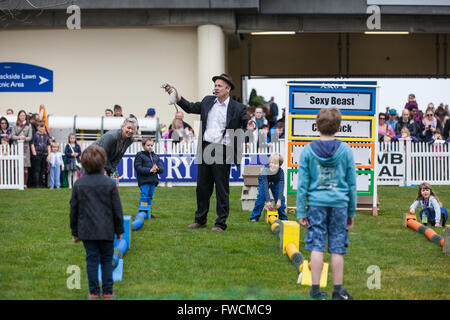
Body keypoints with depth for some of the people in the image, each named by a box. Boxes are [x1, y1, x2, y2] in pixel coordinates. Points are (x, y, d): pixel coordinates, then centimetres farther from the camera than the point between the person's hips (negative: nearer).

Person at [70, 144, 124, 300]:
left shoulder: (78, 184, -2)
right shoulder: (109, 183, -7)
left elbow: (73, 210, 4)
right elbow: (117, 209, -3)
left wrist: (75, 232, 14)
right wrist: (119, 230, 9)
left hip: (87, 231, 1)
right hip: (106, 230, -1)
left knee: (92, 259, 7)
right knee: (107, 260, 9)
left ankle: (94, 292, 9)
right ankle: (107, 291, 12)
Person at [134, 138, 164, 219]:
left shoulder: (155, 156, 16)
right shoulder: (140, 155, -3)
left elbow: (162, 169, 12)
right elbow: (138, 167, -13)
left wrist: (157, 169, -12)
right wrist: (149, 170, -19)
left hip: (153, 180, 6)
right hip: (144, 180, -6)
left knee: (150, 197, 11)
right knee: (144, 197, -8)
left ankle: (149, 212, 17)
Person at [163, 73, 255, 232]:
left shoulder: (237, 108, -3)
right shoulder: (208, 101, 11)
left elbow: (246, 121, -8)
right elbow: (191, 108, 18)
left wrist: (249, 126, -32)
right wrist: (177, 96, 5)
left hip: (222, 152, -5)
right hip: (205, 149, 5)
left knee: (222, 189, 1)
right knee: (202, 186, 13)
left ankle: (221, 223, 10)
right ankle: (200, 219, 26)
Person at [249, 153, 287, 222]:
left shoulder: (281, 172, -35)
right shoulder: (265, 171, -40)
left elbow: (281, 186, -39)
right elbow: (265, 187, -43)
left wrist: (279, 200, -49)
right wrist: (268, 201, -49)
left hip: (275, 182, 2)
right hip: (264, 181, -2)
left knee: (280, 196, -9)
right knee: (261, 196, -18)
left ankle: (283, 217, 4)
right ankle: (254, 217, -8)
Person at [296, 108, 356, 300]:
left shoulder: (308, 151, -3)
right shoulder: (345, 150, -1)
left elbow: (302, 184, -2)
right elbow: (352, 183, 4)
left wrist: (301, 212, 3)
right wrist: (352, 212, 13)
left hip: (316, 203, 0)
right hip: (339, 204, 0)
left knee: (317, 247, 4)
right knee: (337, 249, 6)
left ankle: (316, 290, 7)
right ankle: (338, 291, 13)